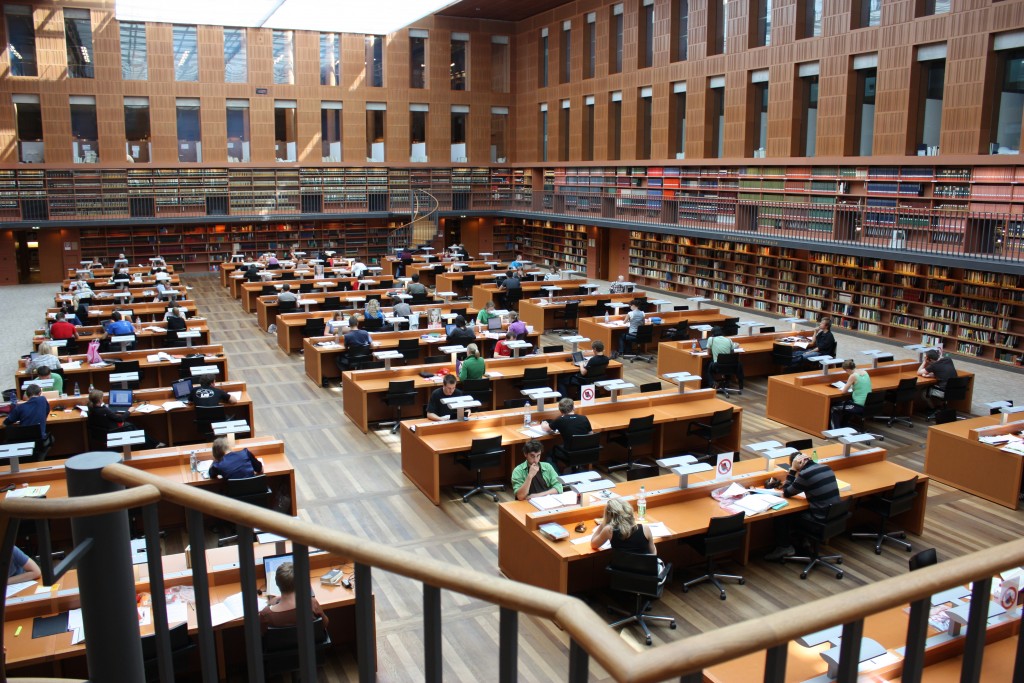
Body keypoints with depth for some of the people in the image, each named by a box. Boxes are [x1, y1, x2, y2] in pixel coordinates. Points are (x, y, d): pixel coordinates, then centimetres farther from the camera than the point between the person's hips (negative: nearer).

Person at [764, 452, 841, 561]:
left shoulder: (804, 474, -19)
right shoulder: (827, 468, 4)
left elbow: (786, 493, -4)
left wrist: (792, 470, -5)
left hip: (821, 521, -8)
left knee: (780, 515, 9)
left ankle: (784, 548, 20)